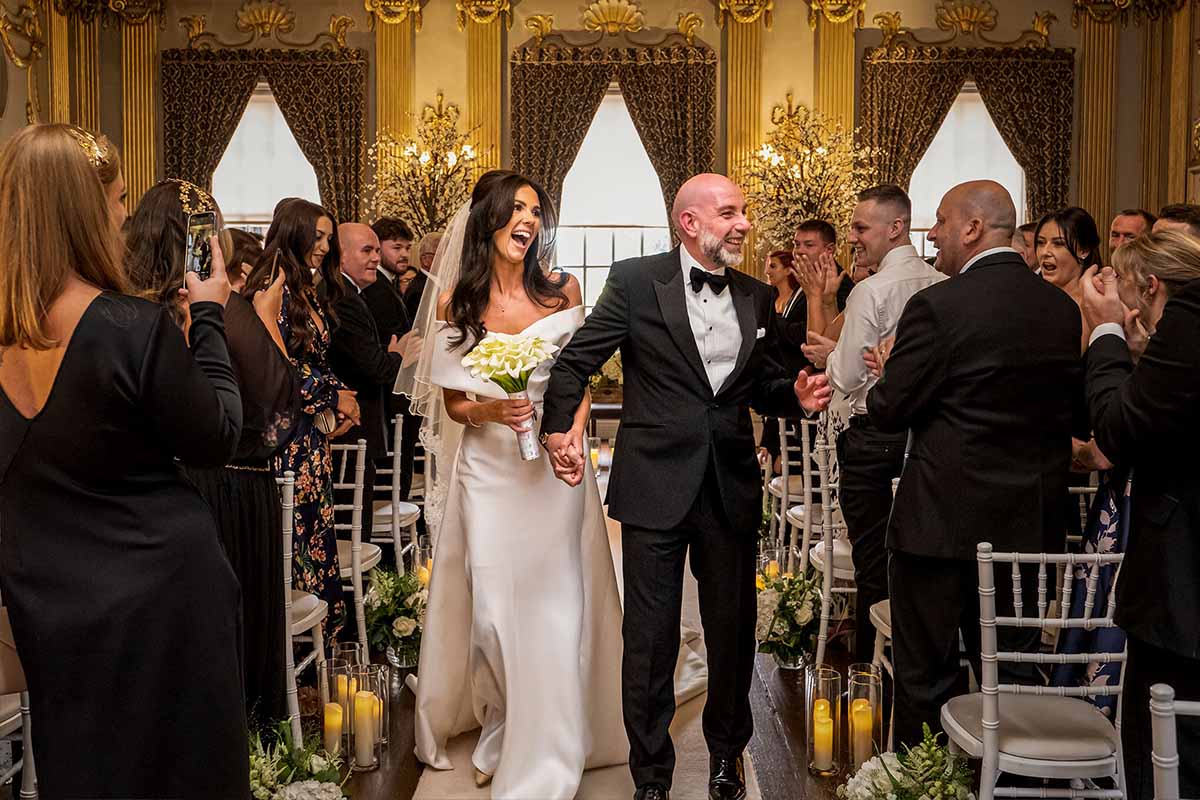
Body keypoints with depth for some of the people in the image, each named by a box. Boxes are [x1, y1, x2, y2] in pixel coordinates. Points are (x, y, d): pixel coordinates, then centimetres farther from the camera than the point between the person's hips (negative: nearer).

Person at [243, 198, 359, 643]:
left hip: (312, 435, 9)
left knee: (316, 529, 10)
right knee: (294, 530, -5)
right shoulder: (273, 289, -12)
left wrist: (342, 399, 2)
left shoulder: (310, 294, 16)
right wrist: (334, 397, -8)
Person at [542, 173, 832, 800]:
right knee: (650, 637, 4)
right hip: (656, 486, -4)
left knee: (733, 630, 14)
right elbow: (575, 361, -1)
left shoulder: (757, 299, 9)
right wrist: (559, 428, -13)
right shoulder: (636, 282, -4)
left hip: (732, 489, 4)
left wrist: (797, 395, -3)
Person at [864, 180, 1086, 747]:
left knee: (926, 675, 7)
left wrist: (888, 376, 8)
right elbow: (1074, 412, 10)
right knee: (1010, 670, 18)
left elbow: (889, 412, -13)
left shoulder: (937, 306, -17)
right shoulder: (1062, 308, 3)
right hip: (1030, 522, 6)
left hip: (943, 517, -6)